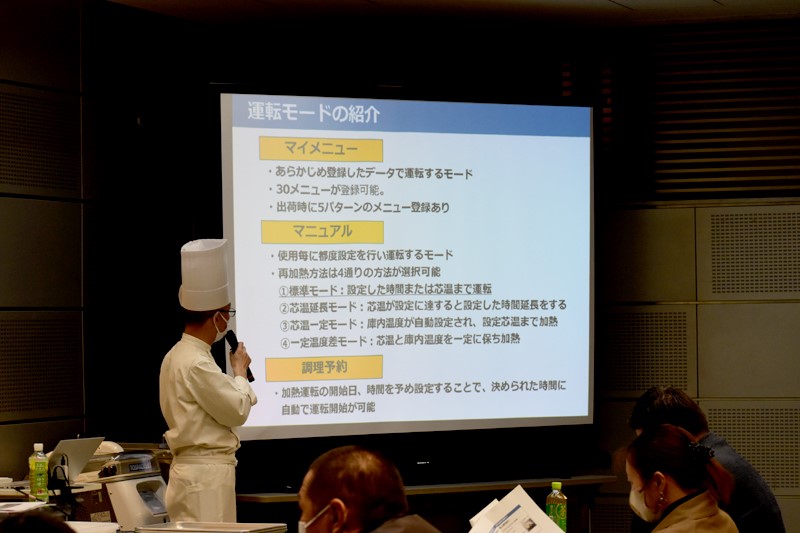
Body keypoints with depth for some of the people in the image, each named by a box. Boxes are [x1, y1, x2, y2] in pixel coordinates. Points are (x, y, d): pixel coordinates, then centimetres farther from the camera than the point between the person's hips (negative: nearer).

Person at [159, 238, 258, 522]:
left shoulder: (176, 355, 14)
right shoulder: (197, 363, -18)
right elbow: (237, 411, -13)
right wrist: (240, 370, 1)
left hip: (191, 467, 10)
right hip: (207, 474, -10)